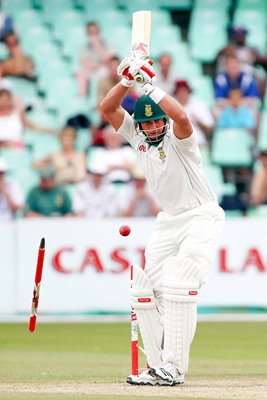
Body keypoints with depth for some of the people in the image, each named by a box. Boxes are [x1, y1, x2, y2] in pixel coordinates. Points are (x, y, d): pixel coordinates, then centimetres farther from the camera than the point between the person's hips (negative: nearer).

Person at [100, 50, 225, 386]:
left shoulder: (178, 139, -16)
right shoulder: (137, 136, 3)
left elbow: (180, 116, -39)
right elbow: (108, 108, -4)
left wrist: (149, 84, -35)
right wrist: (127, 79, -19)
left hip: (202, 216, -8)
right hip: (168, 220, 8)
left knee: (177, 285, -22)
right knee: (144, 290, 0)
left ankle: (173, 368, -24)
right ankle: (158, 365, 6)